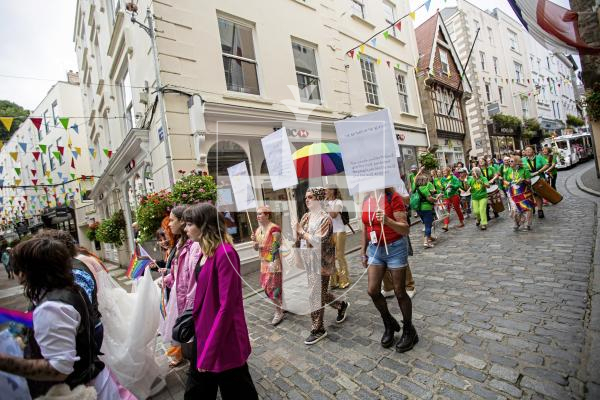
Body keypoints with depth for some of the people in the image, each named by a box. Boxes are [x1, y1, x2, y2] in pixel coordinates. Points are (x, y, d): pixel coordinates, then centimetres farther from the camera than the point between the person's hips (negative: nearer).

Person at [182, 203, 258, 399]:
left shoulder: (224, 253, -25)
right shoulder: (205, 251, 2)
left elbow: (226, 306, -25)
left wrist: (209, 352, -21)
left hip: (224, 337, -8)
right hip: (204, 330, 8)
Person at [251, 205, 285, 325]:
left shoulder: (274, 228, -17)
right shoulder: (258, 230, 8)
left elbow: (277, 246, -18)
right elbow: (256, 248, 13)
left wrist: (275, 263, -22)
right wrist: (254, 241, -8)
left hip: (274, 262, -8)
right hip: (264, 263, 8)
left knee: (274, 287, -2)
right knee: (267, 287, 15)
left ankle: (279, 313, 15)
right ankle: (281, 306, 35)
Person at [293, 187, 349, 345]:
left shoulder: (325, 218, -14)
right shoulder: (306, 216, 6)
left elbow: (318, 242, -23)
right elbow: (299, 238, 10)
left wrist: (301, 231, -19)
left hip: (320, 264, -7)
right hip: (308, 262, 7)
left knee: (315, 296, 1)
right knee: (319, 293, 19)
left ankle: (318, 330, 20)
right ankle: (341, 305, 45)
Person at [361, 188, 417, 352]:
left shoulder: (393, 197, -15)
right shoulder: (366, 200, 2)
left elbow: (406, 229, -16)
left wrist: (386, 220, -33)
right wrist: (363, 251, 14)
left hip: (395, 248, -5)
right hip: (375, 249, 5)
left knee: (399, 292, 7)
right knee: (372, 290, 3)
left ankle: (409, 331, 31)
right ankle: (389, 323, 30)